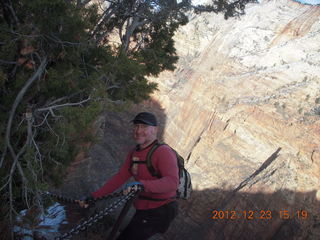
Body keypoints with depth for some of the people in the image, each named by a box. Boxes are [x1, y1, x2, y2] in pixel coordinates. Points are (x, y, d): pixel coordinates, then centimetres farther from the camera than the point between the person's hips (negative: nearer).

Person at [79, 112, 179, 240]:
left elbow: (172, 182, -32)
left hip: (159, 212, -9)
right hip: (142, 211, 9)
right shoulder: (134, 154, 9)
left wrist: (142, 184, -47)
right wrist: (94, 197, 1)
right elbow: (119, 178, 8)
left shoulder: (163, 151, -18)